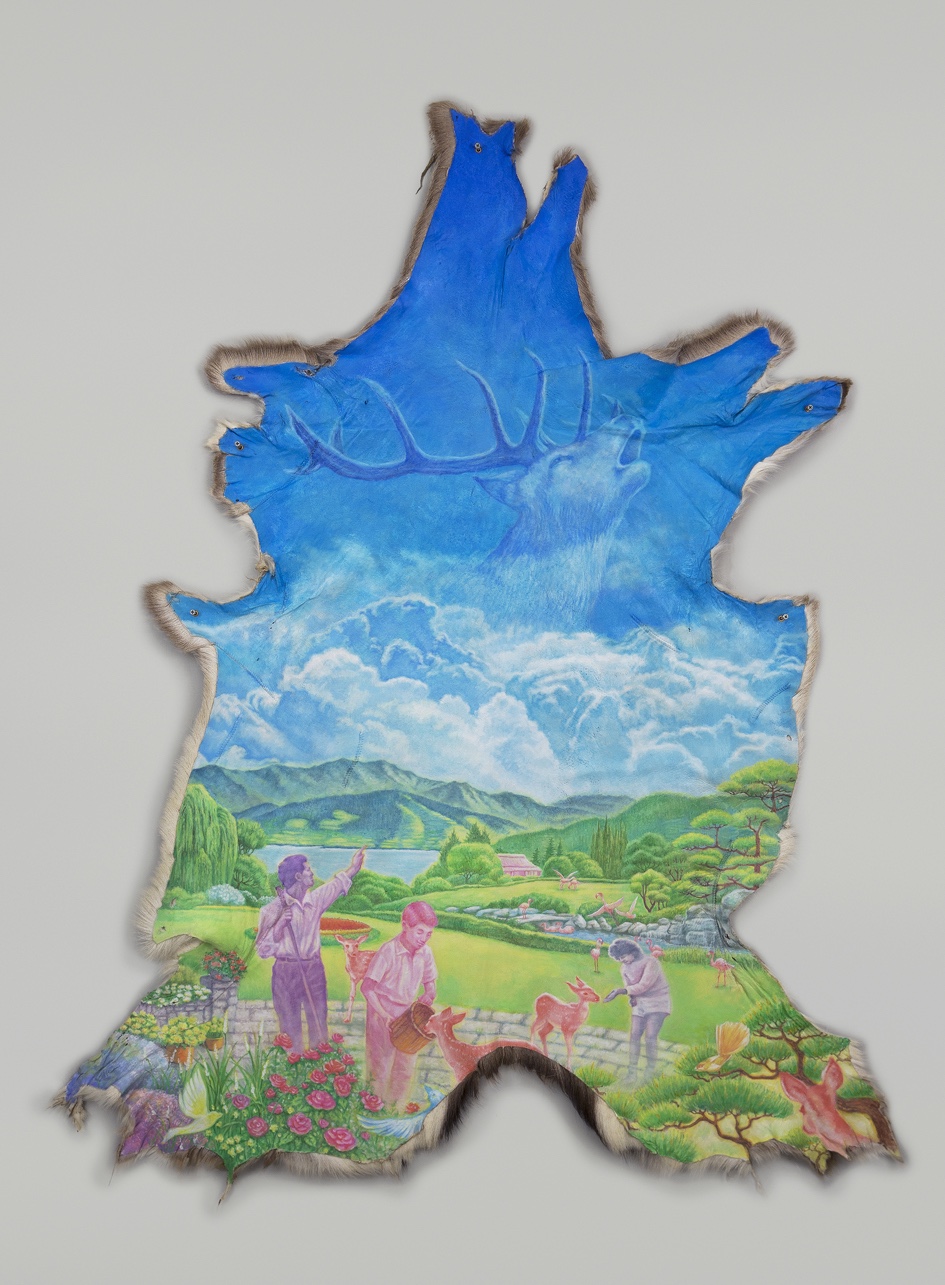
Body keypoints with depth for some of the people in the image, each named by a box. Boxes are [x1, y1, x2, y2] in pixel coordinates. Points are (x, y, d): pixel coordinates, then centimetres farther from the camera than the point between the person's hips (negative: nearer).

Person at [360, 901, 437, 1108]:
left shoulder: (425, 953, -6)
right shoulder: (388, 952, -24)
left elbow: (430, 982, 9)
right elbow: (367, 988, -19)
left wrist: (429, 994, -14)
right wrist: (384, 1016, -23)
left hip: (408, 1016, 5)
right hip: (383, 1017, -5)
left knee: (405, 1070, 16)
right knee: (381, 1070, 8)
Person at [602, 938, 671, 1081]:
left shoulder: (650, 963, -21)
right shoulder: (625, 968, 1)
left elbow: (643, 986, -26)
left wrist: (619, 991, -27)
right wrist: (632, 998, -12)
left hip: (657, 1002, -6)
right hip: (640, 1004, 6)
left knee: (650, 1036, -17)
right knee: (634, 1036, -4)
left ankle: (650, 1073, -13)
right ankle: (632, 1073, -2)